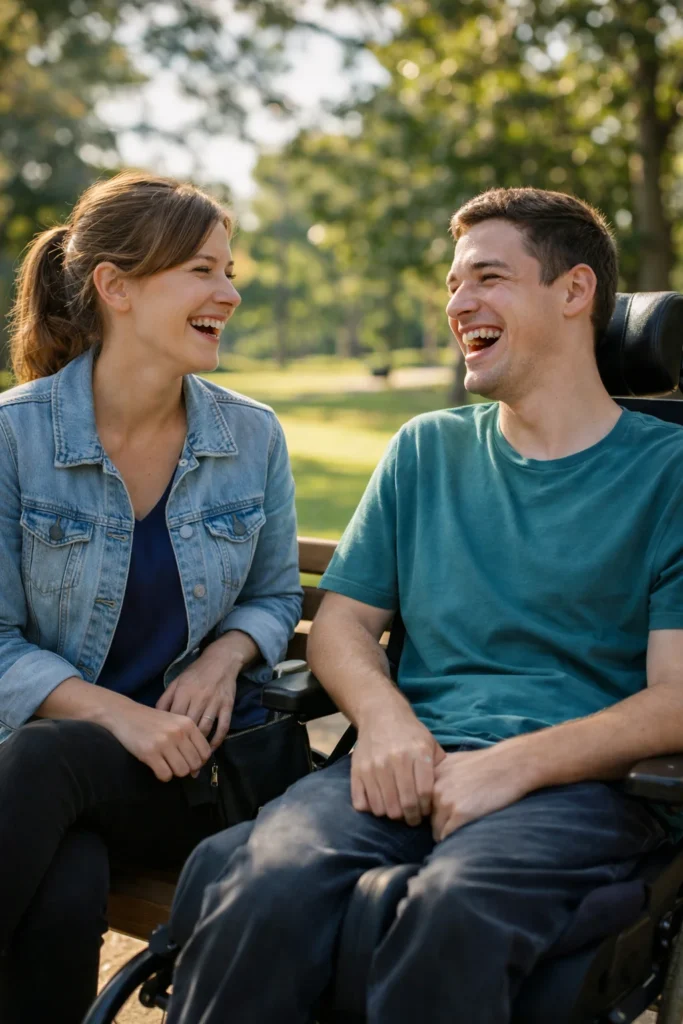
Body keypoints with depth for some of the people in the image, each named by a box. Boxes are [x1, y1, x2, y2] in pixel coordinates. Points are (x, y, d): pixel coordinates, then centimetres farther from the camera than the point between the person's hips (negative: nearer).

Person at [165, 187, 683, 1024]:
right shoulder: (425, 450, 22)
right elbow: (342, 617, 18)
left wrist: (515, 763, -16)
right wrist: (384, 715, -5)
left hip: (583, 779, -2)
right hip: (417, 760, 3)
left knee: (457, 908, -37)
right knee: (270, 884, -30)